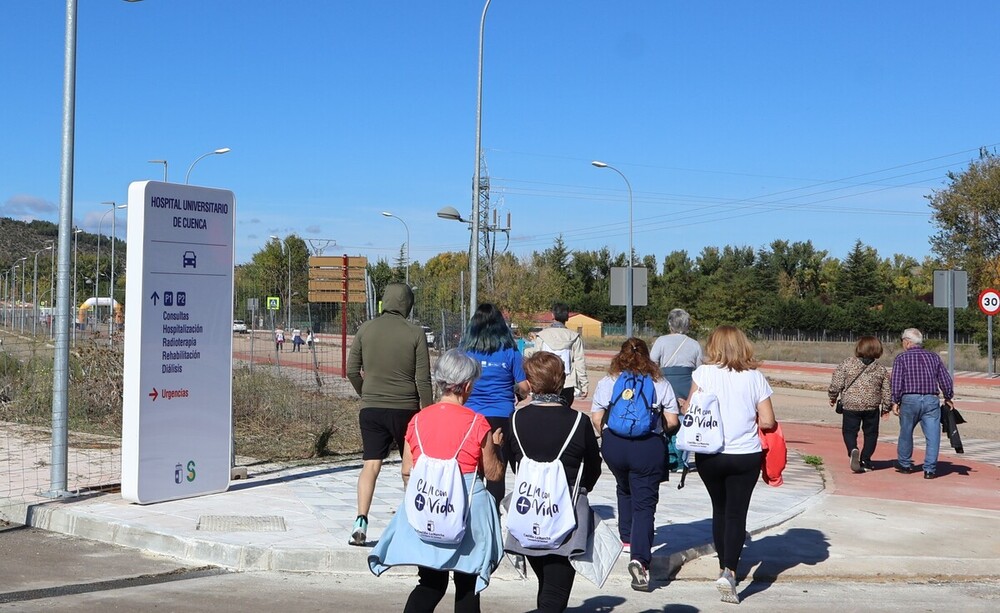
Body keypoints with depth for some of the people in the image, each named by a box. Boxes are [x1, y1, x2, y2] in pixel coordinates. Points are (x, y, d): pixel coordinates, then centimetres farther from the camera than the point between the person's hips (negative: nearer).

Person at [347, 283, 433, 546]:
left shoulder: (366, 329, 1)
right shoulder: (415, 333, -7)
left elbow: (352, 370, 4)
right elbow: (423, 380, -6)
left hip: (371, 409, 2)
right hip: (405, 408, -1)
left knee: (371, 464, 1)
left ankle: (361, 520, -13)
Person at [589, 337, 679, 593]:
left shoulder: (607, 382, 5)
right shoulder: (660, 383, 5)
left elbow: (596, 417, -1)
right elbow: (672, 421, 0)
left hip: (614, 444, 2)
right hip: (649, 446, -2)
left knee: (624, 490, 30)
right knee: (645, 503, -1)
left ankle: (627, 538, 40)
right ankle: (640, 558, -17)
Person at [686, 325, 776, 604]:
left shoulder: (704, 373, -6)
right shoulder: (755, 377, -2)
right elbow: (767, 421, -4)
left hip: (709, 454, 1)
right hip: (746, 456, 0)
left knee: (720, 509, 19)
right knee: (737, 513, 3)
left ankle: (724, 566, 28)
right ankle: (729, 571, -13)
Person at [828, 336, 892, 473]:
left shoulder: (847, 364, -4)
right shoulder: (881, 369, 3)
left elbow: (836, 383, -5)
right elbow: (887, 391, 6)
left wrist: (833, 397, 11)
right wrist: (886, 407, 19)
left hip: (850, 405, -1)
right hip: (872, 407, 2)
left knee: (849, 431, 7)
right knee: (870, 433, 16)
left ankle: (853, 450, -21)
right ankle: (865, 460, 16)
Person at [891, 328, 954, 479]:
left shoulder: (901, 358, 2)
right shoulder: (934, 357, 11)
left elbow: (897, 382, -7)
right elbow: (946, 380, 10)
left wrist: (895, 402, -2)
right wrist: (948, 398, 22)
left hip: (909, 400, -1)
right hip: (931, 400, 1)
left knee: (906, 433, 15)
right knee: (933, 435, 1)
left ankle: (904, 464, 28)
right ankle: (930, 469, -3)